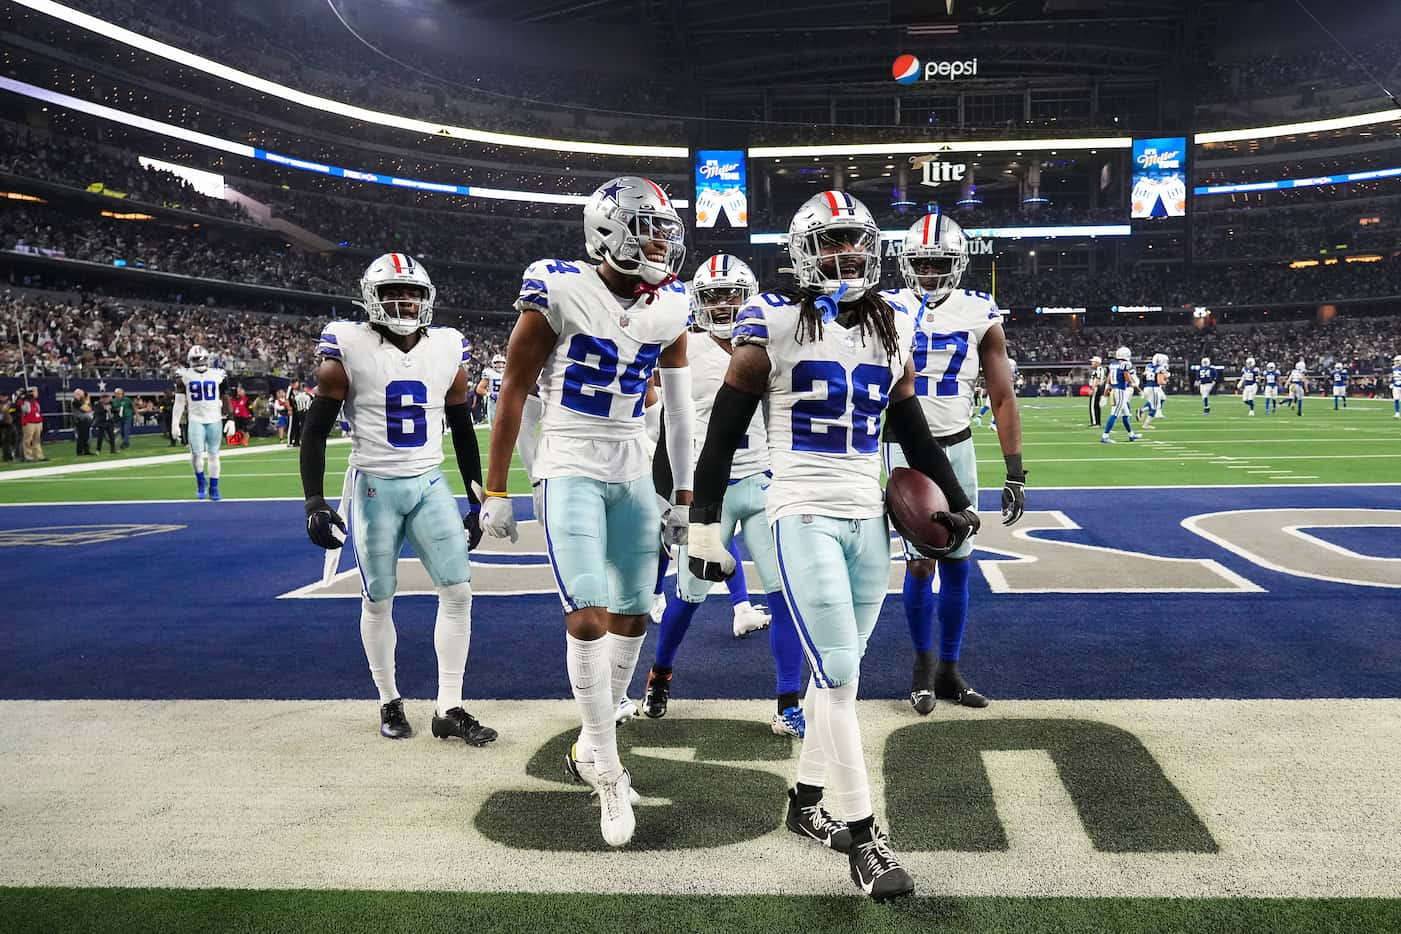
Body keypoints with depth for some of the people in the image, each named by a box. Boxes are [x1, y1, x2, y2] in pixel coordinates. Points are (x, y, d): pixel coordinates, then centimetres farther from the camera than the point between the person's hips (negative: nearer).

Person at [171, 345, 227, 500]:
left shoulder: (218, 375, 3)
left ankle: (214, 488, 15)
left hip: (215, 420, 1)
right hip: (196, 420, -1)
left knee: (213, 454, 5)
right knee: (197, 453, -14)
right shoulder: (185, 376, 1)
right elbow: (179, 402, 5)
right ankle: (201, 482, 11)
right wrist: (175, 424, 2)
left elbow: (224, 400, 10)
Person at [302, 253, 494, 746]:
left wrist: (477, 501, 9)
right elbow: (315, 430, -4)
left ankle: (449, 709, 5)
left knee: (458, 590, -4)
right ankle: (390, 703, 24)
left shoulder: (448, 348, 1)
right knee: (378, 600, 6)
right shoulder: (349, 348, -9)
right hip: (374, 488, -3)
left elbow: (463, 430, 10)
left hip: (430, 484, 3)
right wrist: (314, 503, -11)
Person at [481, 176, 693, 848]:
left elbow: (679, 410, 11)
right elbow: (513, 391, -6)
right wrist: (495, 492, -4)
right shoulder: (559, 292, -13)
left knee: (633, 616, 10)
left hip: (634, 474, 6)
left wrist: (684, 496, 13)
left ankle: (589, 747, 29)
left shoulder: (670, 308, 2)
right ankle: (609, 778, -1)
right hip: (571, 470, -6)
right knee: (588, 616, -16)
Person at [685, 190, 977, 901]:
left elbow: (913, 430, 21)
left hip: (869, 518, 6)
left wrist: (957, 501, 21)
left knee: (837, 672, 12)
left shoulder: (893, 327, 10)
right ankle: (863, 837, 2)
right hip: (803, 516, -5)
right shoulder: (775, 324, -6)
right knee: (839, 675, -8)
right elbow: (723, 432, -4)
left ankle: (805, 804, 27)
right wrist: (703, 523, -7)